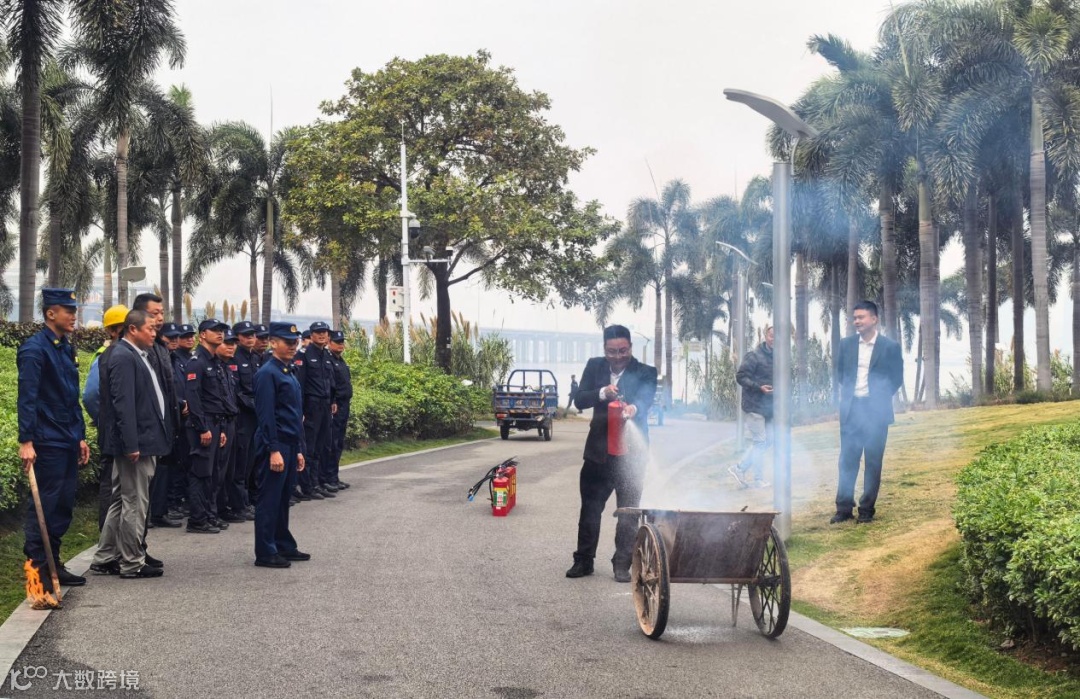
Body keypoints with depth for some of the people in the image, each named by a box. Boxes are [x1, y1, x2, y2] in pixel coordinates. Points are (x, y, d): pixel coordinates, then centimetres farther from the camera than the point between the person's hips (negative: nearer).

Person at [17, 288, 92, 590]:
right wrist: (26, 441, -22)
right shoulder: (34, 349, -12)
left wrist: (81, 437, 18)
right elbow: (27, 397, -17)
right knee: (45, 505, -4)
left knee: (64, 504, 11)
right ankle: (37, 568, 3)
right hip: (48, 441, -8)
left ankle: (53, 564, 19)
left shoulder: (66, 349, 14)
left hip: (68, 441, 8)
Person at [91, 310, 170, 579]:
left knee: (122, 502, 16)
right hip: (136, 442, -10)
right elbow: (123, 404, -22)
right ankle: (132, 563, 6)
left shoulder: (137, 356, 15)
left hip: (142, 441, 10)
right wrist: (132, 444, -25)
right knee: (135, 504, -2)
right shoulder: (123, 357, -16)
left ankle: (105, 558, 24)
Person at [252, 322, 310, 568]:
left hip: (290, 445, 9)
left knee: (283, 499, 15)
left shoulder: (290, 373, 16)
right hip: (275, 446, -9)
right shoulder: (267, 373, -12)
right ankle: (265, 553, 1)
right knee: (269, 500, -3)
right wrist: (274, 450, -21)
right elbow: (266, 415, -17)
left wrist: (299, 450, 19)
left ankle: (284, 546, 24)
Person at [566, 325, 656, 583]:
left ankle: (622, 564, 12)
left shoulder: (645, 372, -7)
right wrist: (602, 393, -23)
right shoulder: (594, 366, 3)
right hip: (598, 450, 3)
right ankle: (583, 561, 21)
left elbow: (644, 400, -24)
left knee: (628, 511, 2)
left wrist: (633, 408, -47)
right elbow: (579, 400, -4)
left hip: (631, 452, -3)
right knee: (590, 508, 10)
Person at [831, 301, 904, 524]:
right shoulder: (846, 344, 6)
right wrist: (848, 393, 10)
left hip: (875, 411, -2)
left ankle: (867, 510, 7)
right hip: (850, 409, 3)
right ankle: (843, 508, 7)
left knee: (873, 461, 2)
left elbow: (897, 378, 5)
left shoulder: (890, 346, -3)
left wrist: (880, 396, 4)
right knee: (847, 459, 3)